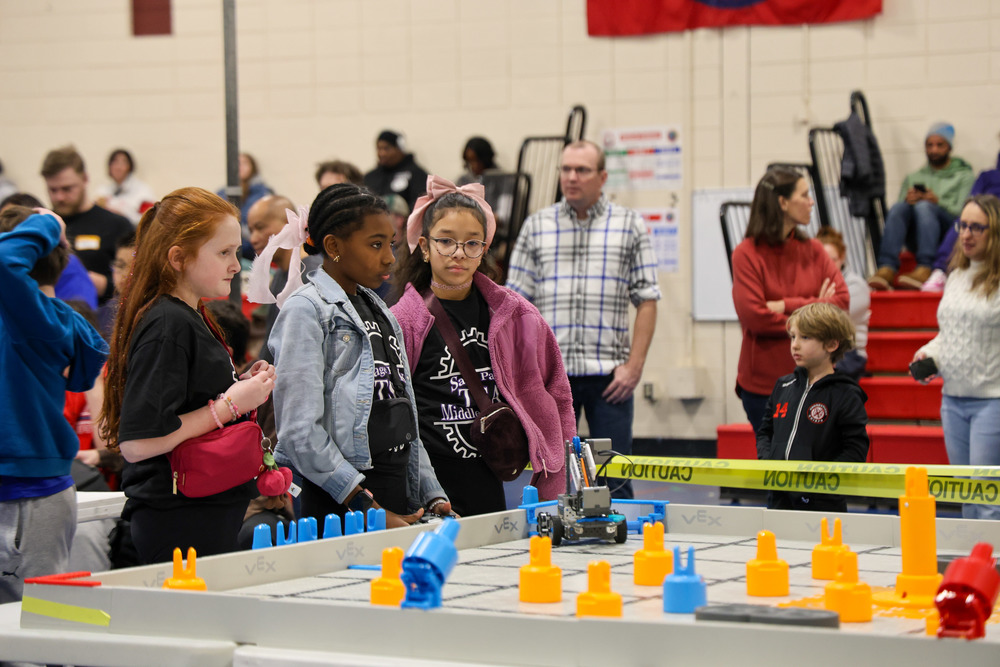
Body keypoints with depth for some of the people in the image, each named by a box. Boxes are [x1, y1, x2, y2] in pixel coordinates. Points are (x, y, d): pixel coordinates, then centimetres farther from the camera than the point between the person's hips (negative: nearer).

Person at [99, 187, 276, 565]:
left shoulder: (193, 319, 15)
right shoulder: (167, 326, -16)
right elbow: (138, 443, -22)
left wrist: (242, 388, 7)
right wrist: (230, 404, -17)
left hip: (210, 516, 10)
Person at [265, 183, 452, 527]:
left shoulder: (380, 311, 19)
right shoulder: (306, 311, -6)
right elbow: (302, 433, -16)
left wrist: (433, 497, 11)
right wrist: (369, 510, -19)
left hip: (399, 501, 7)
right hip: (336, 505, -7)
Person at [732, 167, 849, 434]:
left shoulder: (813, 250, 9)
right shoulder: (747, 254, -5)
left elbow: (842, 301, -4)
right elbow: (753, 316, -15)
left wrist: (786, 306, -14)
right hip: (764, 383, -3)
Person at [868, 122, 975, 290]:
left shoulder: (964, 175, 19)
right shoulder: (913, 178, 30)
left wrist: (938, 202, -14)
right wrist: (908, 201, -6)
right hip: (916, 239, 3)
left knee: (924, 207, -33)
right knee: (899, 207, -28)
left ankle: (924, 269, -53)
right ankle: (886, 269, -48)